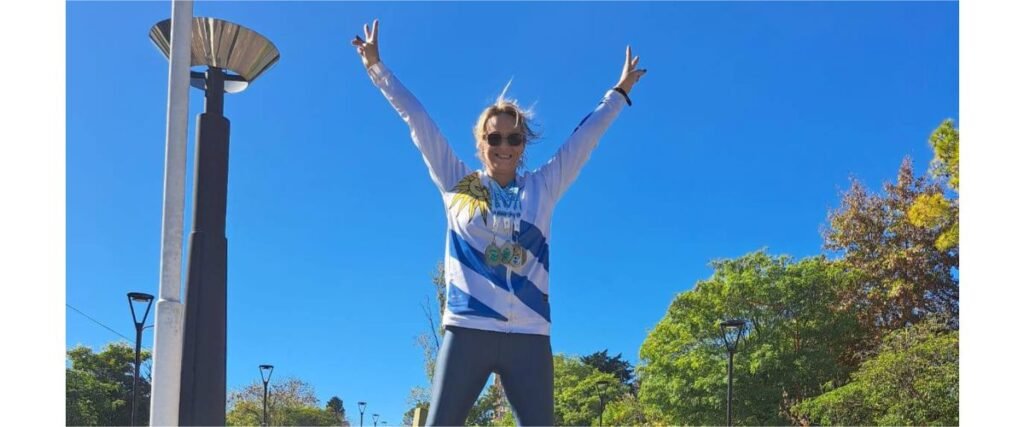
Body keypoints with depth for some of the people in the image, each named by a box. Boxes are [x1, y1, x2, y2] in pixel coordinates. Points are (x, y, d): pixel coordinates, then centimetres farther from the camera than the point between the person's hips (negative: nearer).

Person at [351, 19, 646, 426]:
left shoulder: (542, 189, 11)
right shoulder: (457, 184, 8)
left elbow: (585, 138, 18)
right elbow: (416, 119, 9)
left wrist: (619, 92, 26)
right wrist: (376, 67, 12)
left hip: (529, 337, 2)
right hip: (468, 331, -1)